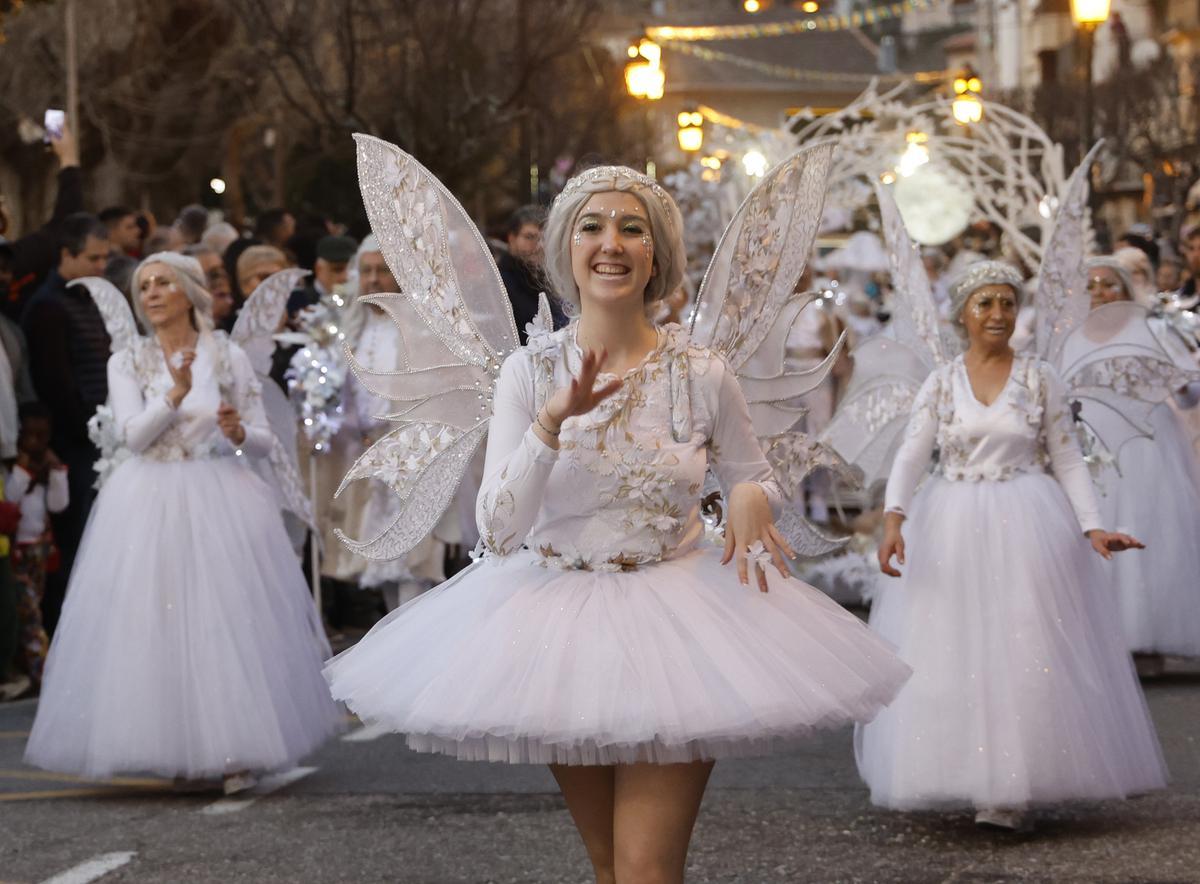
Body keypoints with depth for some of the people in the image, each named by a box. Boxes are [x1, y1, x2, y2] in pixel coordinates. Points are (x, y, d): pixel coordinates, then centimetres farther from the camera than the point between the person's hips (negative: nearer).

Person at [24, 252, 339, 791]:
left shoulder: (228, 358, 4)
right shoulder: (127, 363, 6)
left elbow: (264, 441, 8)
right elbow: (134, 436, -8)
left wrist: (239, 432, -14)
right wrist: (175, 393, -21)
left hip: (219, 503, -1)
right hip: (150, 505, 1)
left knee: (229, 621, -5)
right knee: (155, 621, -1)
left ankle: (237, 751, 2)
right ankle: (180, 749, 10)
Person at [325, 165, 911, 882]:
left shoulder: (702, 375, -6)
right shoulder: (531, 372, -6)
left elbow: (758, 480, 10)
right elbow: (499, 531, -12)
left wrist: (751, 498, -15)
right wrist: (552, 421, -25)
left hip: (674, 609, -2)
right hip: (559, 613, 2)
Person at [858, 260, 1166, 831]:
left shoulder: (1039, 378, 4)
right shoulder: (940, 384, 5)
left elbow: (1067, 459, 4)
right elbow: (911, 455, -5)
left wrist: (1092, 527, -8)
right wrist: (894, 519, -22)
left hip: (1025, 526, -1)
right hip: (950, 529, 1)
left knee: (1022, 650, -6)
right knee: (948, 651, 2)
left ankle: (1010, 793, -1)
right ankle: (964, 779, 16)